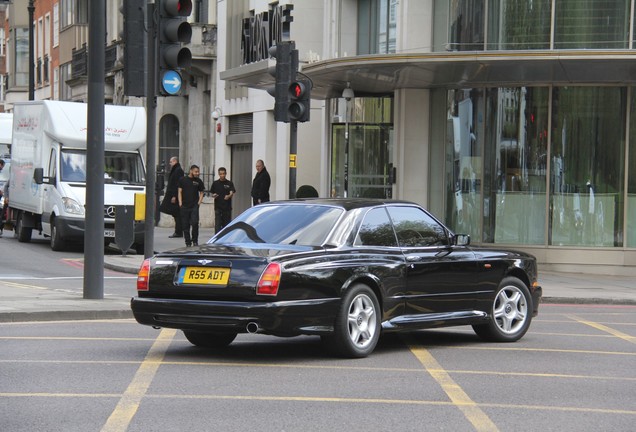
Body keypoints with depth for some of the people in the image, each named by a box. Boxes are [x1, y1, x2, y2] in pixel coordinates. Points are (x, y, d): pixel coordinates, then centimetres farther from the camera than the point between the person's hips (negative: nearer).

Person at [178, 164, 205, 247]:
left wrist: (199, 202, 1)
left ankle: (195, 241, 1)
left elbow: (201, 192, 14)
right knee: (185, 225, 2)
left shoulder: (198, 181, 8)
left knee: (195, 223, -14)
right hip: (184, 206, 0)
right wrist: (180, 203, -3)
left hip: (194, 206, 0)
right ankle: (188, 242, 11)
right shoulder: (182, 180, 5)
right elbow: (179, 192, 6)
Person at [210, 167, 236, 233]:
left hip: (227, 207, 1)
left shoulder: (229, 183, 3)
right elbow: (212, 193, 10)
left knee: (226, 224, 7)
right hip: (218, 207, 0)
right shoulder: (215, 183, 5)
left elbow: (232, 193, -10)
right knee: (217, 225, -7)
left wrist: (229, 196, -32)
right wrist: (214, 195, -14)